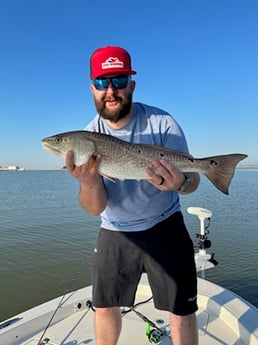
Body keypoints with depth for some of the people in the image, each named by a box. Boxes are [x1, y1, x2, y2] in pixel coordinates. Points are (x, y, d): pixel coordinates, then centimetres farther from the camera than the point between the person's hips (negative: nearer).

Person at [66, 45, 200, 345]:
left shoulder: (162, 123, -16)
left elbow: (192, 179, -13)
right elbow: (95, 209, -14)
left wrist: (180, 183, -38)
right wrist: (89, 180, -36)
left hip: (165, 228, -1)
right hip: (114, 234, 2)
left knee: (182, 309, 7)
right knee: (104, 307, 14)